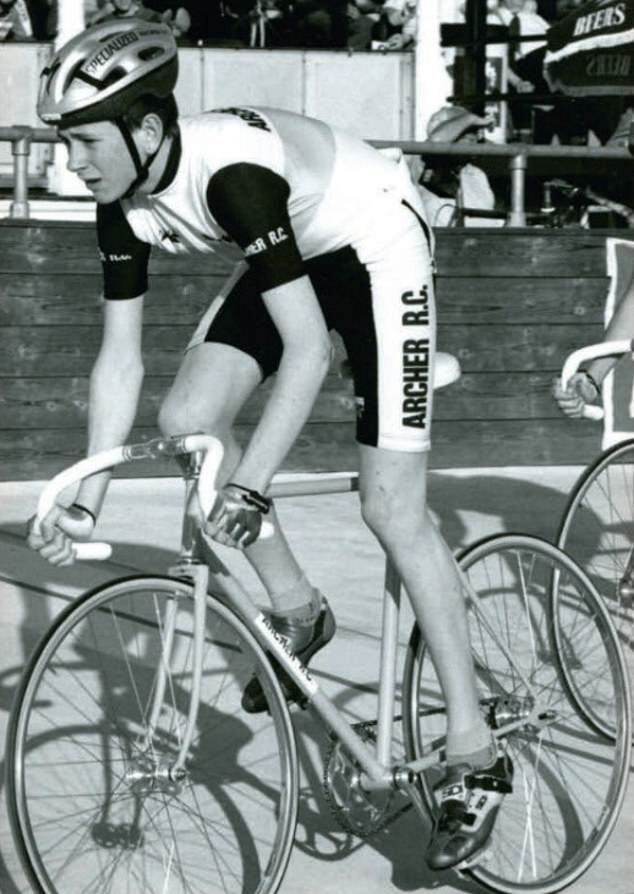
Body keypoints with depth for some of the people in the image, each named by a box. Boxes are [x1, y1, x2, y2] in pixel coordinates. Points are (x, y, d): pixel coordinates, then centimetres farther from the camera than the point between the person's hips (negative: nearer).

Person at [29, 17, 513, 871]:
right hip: (296, 251, 8)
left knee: (392, 509, -12)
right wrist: (86, 503, -12)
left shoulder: (232, 170, -37)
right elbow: (120, 359, -7)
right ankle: (297, 610, 12)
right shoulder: (124, 205, -13)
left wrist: (249, 490, -38)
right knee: (188, 420, -10)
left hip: (374, 245, -7)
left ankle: (475, 757, -4)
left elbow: (307, 350, -37)